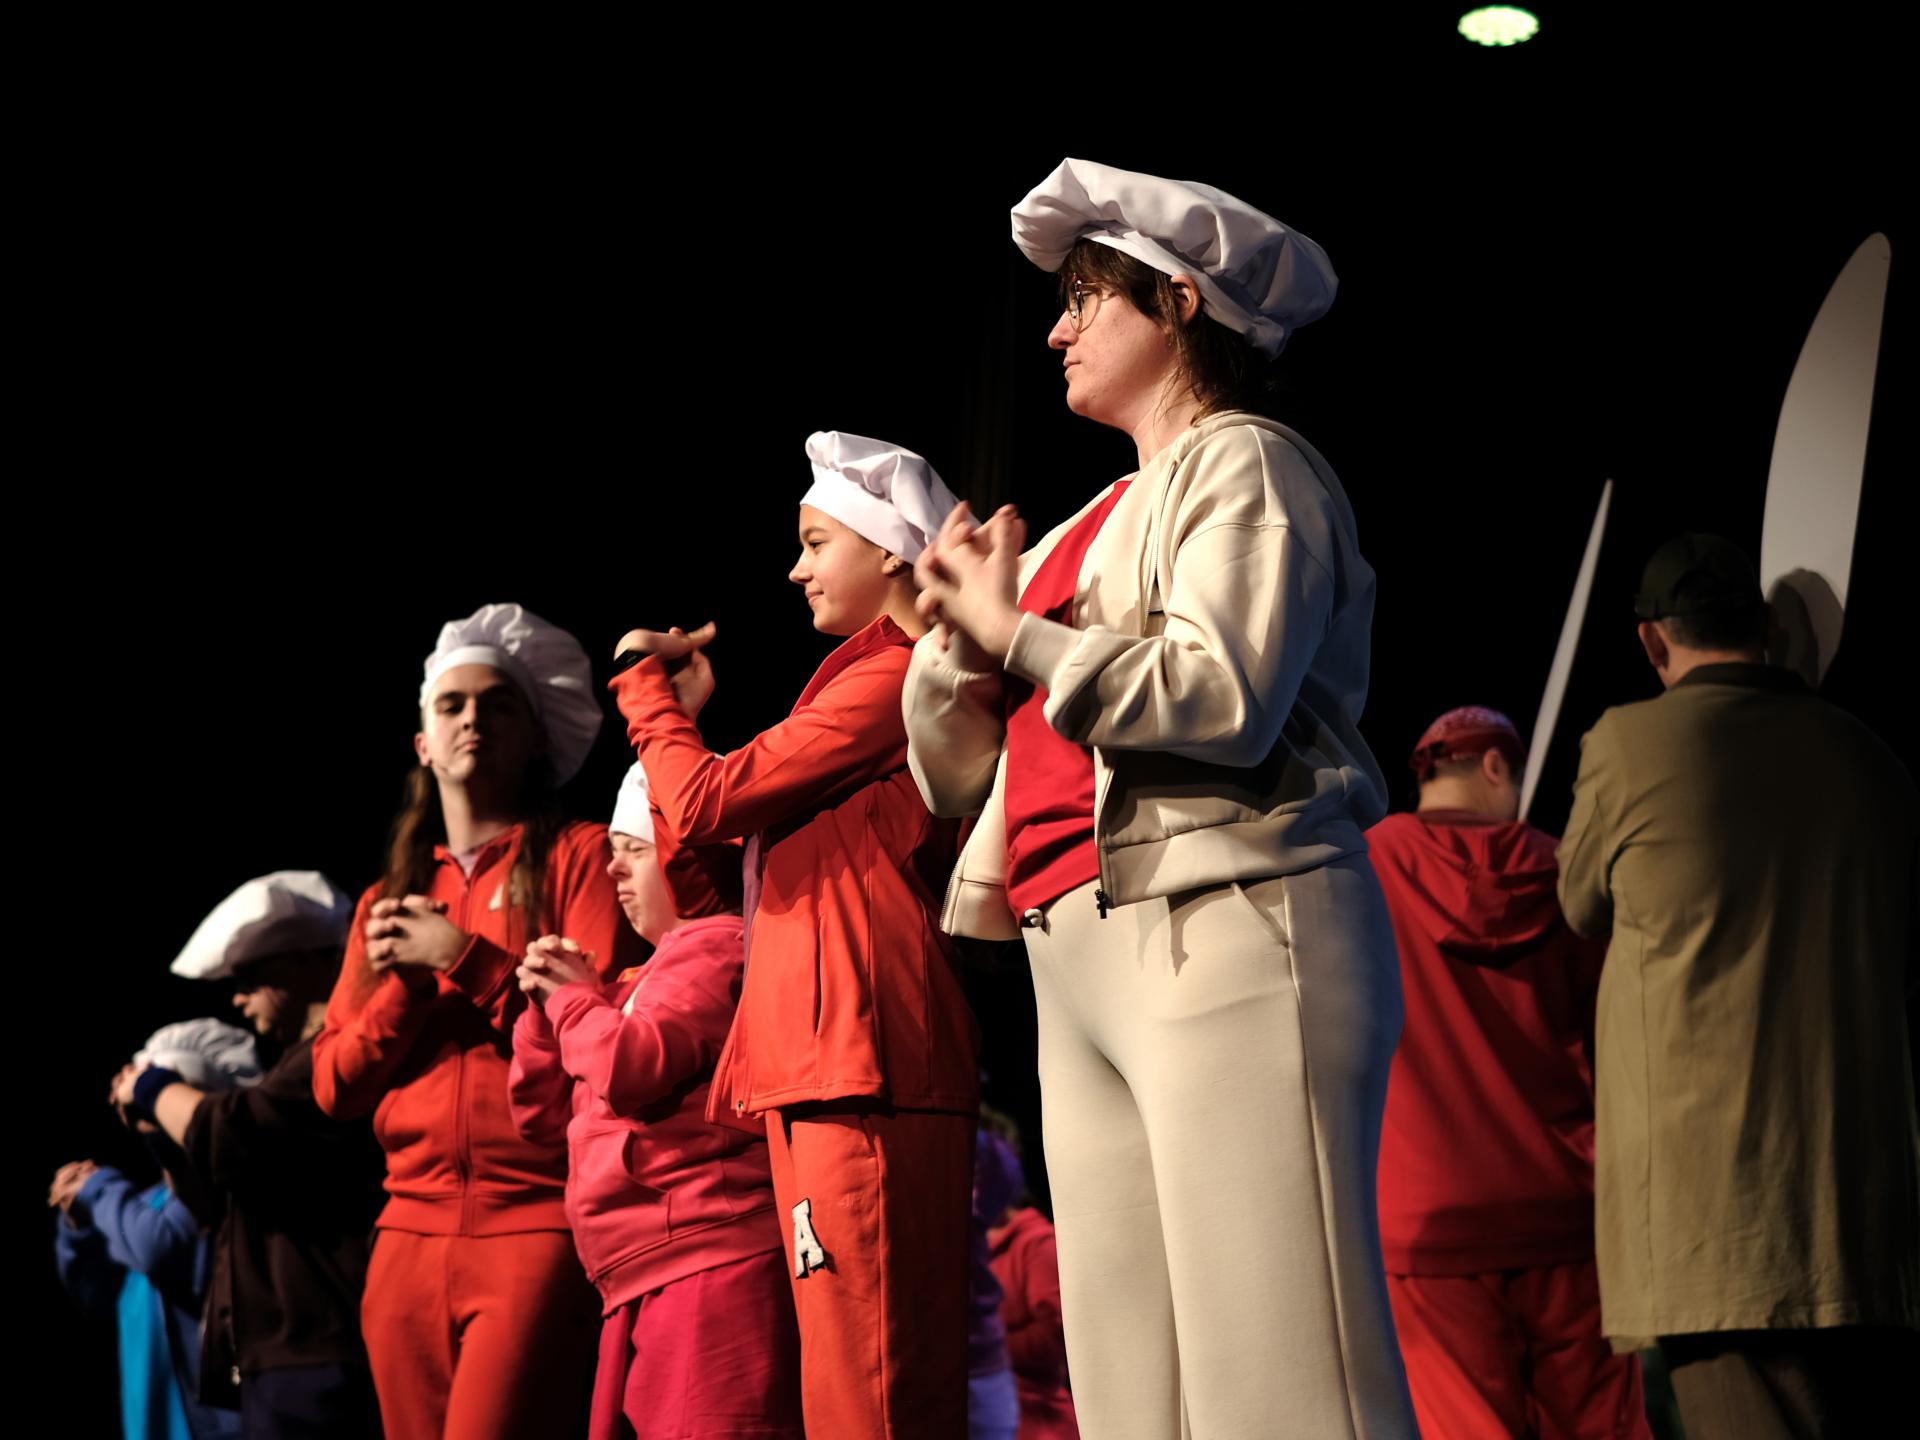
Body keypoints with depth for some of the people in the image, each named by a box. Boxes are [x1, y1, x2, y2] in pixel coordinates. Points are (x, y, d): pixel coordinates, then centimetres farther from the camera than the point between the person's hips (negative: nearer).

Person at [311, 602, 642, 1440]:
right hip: (411, 1235, 6)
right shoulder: (386, 903, 20)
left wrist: (467, 958, -7)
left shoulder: (578, 856, 4)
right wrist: (404, 984, -2)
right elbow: (336, 1086, 14)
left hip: (538, 1222, -5)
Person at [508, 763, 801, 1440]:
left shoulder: (714, 947, -3)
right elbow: (544, 1116, 27)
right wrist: (544, 1006, 11)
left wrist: (573, 997, 0)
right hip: (645, 1283, 10)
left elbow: (631, 1068, -20)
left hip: (709, 1265, -10)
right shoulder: (647, 977, 26)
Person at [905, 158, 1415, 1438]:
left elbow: (1223, 698, -15)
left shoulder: (1241, 463, 3)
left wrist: (1019, 630, -4)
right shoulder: (1095, 526, 25)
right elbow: (962, 778, 25)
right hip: (1083, 968, 8)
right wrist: (958, 631, 7)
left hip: (1228, 941, -8)